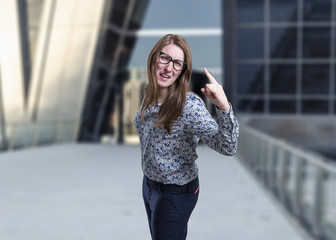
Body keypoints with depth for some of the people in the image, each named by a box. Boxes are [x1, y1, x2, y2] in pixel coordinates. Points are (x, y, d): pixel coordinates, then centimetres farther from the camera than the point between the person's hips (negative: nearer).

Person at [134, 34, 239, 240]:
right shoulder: (150, 93, -7)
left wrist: (224, 107, -49)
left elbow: (227, 147, -36)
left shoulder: (190, 106, -29)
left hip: (176, 193, -7)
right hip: (149, 182, 7)